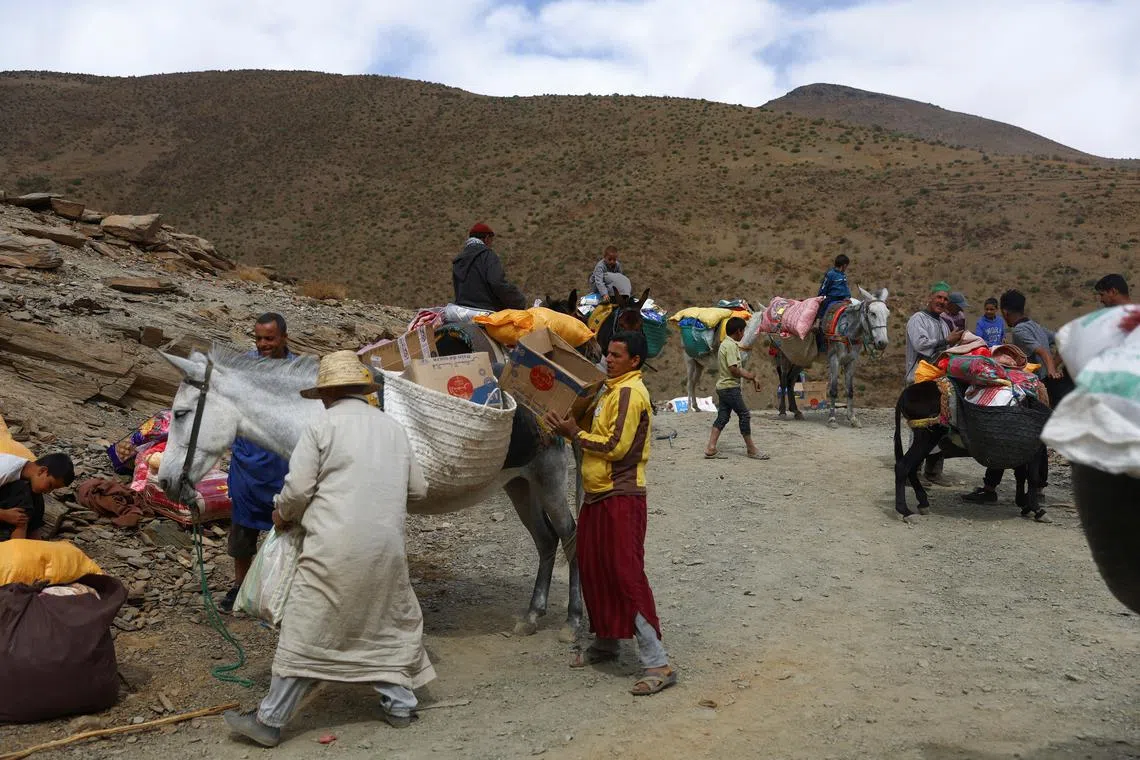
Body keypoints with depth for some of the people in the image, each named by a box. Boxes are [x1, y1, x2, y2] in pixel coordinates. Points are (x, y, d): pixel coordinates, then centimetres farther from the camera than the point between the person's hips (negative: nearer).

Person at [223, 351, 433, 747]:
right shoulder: (393, 426, 12)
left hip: (334, 548, -4)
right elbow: (419, 488, 15)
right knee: (393, 622, 21)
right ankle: (400, 703, 28)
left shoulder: (322, 424, -2)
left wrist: (282, 515, 14)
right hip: (387, 547, 4)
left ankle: (270, 720, 14)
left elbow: (298, 488, -6)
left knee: (305, 632, 5)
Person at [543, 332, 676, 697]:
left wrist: (574, 432, -12)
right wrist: (572, 428, 3)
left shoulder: (630, 392, -14)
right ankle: (605, 643, 33)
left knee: (627, 576, -10)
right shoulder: (613, 389, 16)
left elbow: (616, 446, -20)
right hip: (599, 494, 10)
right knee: (594, 568, 16)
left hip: (621, 498, -10)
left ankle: (658, 664, -6)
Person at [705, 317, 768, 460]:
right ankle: (751, 449, 6)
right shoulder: (731, 346, -17)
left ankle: (711, 448, 3)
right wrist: (748, 376, -7)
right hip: (730, 387, -10)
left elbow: (738, 367, 18)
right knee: (744, 415, -1)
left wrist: (752, 378, 12)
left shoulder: (726, 344, 16)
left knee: (722, 417, 8)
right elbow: (733, 369, -22)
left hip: (723, 387, 10)